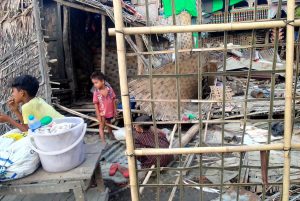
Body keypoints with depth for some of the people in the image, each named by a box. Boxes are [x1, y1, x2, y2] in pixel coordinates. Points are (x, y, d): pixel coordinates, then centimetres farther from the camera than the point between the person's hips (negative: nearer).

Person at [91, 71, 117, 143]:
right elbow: (96, 104, -13)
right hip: (102, 113, -3)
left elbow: (113, 100, -2)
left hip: (110, 111, 3)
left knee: (109, 124, 25)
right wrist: (98, 116, -15)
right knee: (102, 126, 4)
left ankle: (112, 136, 47)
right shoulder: (96, 92, -16)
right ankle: (103, 141, 14)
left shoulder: (109, 89, -11)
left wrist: (115, 110, 2)